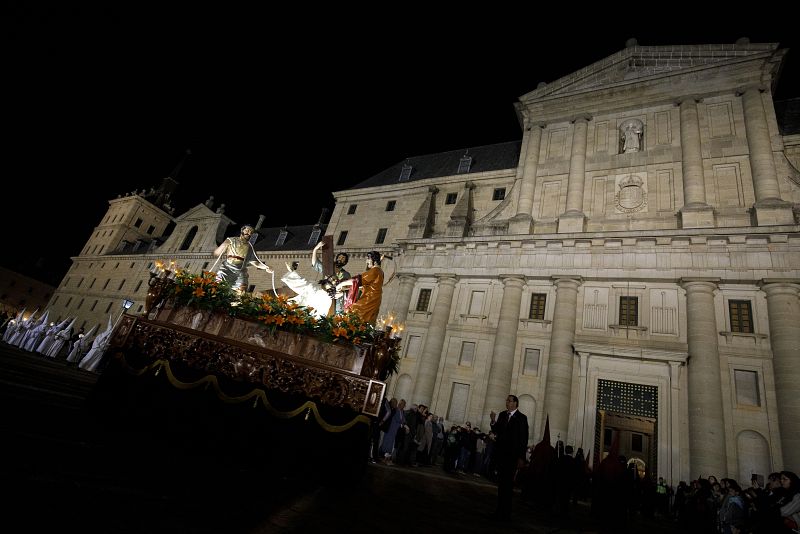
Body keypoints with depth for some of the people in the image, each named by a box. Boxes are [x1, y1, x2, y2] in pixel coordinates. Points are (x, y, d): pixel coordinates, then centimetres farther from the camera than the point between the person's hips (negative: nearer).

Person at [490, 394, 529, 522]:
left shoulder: (521, 418, -8)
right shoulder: (502, 415, 8)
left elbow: (524, 439, -9)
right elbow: (496, 431, 11)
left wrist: (521, 457, -12)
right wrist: (493, 423, -10)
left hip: (512, 455, -5)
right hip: (501, 452, 5)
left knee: (507, 483, 0)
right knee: (501, 482, 12)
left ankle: (505, 514, 9)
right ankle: (500, 510, 22)